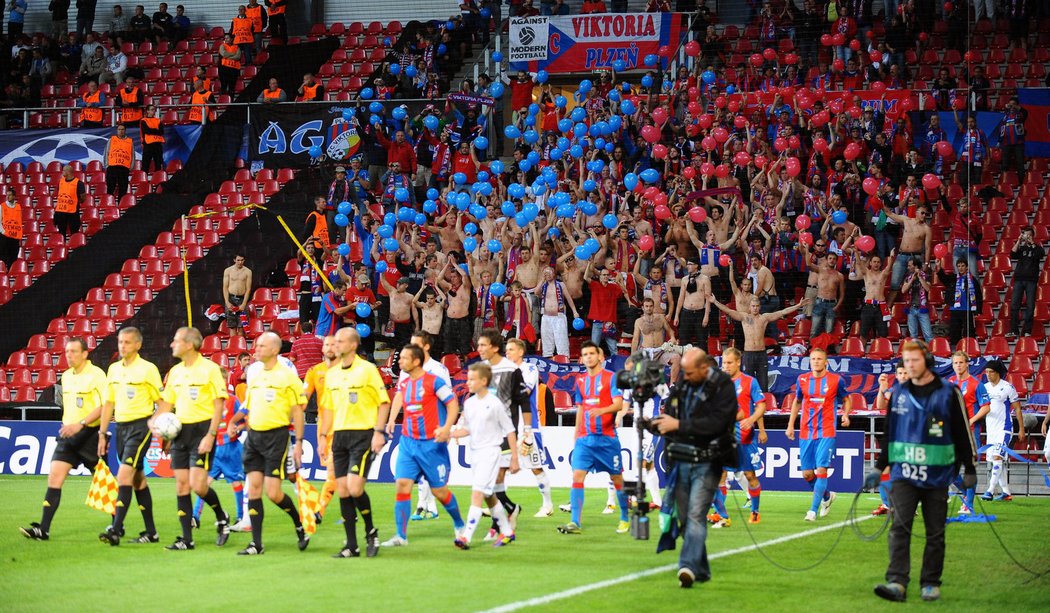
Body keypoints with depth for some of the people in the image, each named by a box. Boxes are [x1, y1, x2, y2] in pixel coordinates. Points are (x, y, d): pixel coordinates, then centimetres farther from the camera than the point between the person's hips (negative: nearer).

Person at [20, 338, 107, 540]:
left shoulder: (96, 374, -12)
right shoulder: (66, 376, 12)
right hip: (68, 435, 7)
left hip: (90, 433, -6)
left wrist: (80, 424, -25)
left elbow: (104, 406, -19)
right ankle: (43, 529, -8)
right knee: (55, 476, -5)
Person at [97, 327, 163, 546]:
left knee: (124, 476, -17)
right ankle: (151, 532, 17)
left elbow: (162, 402, -5)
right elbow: (109, 403, 16)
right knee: (137, 479, 11)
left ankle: (116, 530, -19)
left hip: (140, 426, -7)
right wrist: (102, 433, 13)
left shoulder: (148, 369, -7)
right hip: (121, 427, 7)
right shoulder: (114, 369, 11)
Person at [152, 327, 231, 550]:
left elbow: (219, 404, -10)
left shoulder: (210, 368, -8)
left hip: (202, 429, -6)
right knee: (181, 485, 3)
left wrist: (210, 435, -17)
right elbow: (167, 403, 20)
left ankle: (222, 518, 13)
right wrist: (153, 421, 1)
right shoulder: (175, 371, 12)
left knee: (198, 485, -14)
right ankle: (186, 539, 7)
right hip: (180, 430, 7)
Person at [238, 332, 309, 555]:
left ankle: (300, 527, 16)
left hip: (276, 436, -6)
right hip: (254, 436, 6)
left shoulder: (287, 375, -7)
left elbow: (298, 411, -6)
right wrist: (249, 431, 12)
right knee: (253, 488, 0)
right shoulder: (254, 375, 12)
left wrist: (298, 443, -10)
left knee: (273, 492, -9)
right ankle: (256, 543, 3)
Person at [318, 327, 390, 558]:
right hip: (339, 435, 6)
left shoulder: (367, 369, -5)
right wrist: (323, 436, 12)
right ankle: (351, 545, 8)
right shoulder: (331, 373, 12)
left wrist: (378, 432, -13)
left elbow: (383, 402, -5)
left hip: (362, 434, -6)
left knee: (355, 488, -16)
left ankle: (371, 532, 7)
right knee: (342, 491, 2)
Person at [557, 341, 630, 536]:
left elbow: (619, 404, -14)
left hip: (607, 437, -4)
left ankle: (625, 519, 23)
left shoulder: (611, 377, -3)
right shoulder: (580, 381, 12)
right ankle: (574, 523, -13)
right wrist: (576, 437, 18)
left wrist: (602, 410, -33)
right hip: (585, 438, 4)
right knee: (577, 476, -10)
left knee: (616, 478, 6)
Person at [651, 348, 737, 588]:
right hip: (682, 462, 6)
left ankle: (688, 566, -25)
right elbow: (669, 416, 21)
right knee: (685, 518, 8)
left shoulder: (723, 386, -8)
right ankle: (701, 571, 16)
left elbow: (716, 423, -19)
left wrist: (679, 425, -18)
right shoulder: (683, 385, 11)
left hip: (707, 463, -6)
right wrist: (654, 423, 0)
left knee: (695, 515, -17)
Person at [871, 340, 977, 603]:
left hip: (937, 474, -2)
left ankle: (931, 583, 13)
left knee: (935, 533, 5)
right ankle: (897, 583, -18)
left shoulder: (949, 393, 0)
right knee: (899, 527, -11)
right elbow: (889, 433, 18)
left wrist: (970, 469, 4)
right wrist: (879, 467, 16)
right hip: (903, 473, 2)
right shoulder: (898, 393, 9)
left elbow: (963, 433, 4)